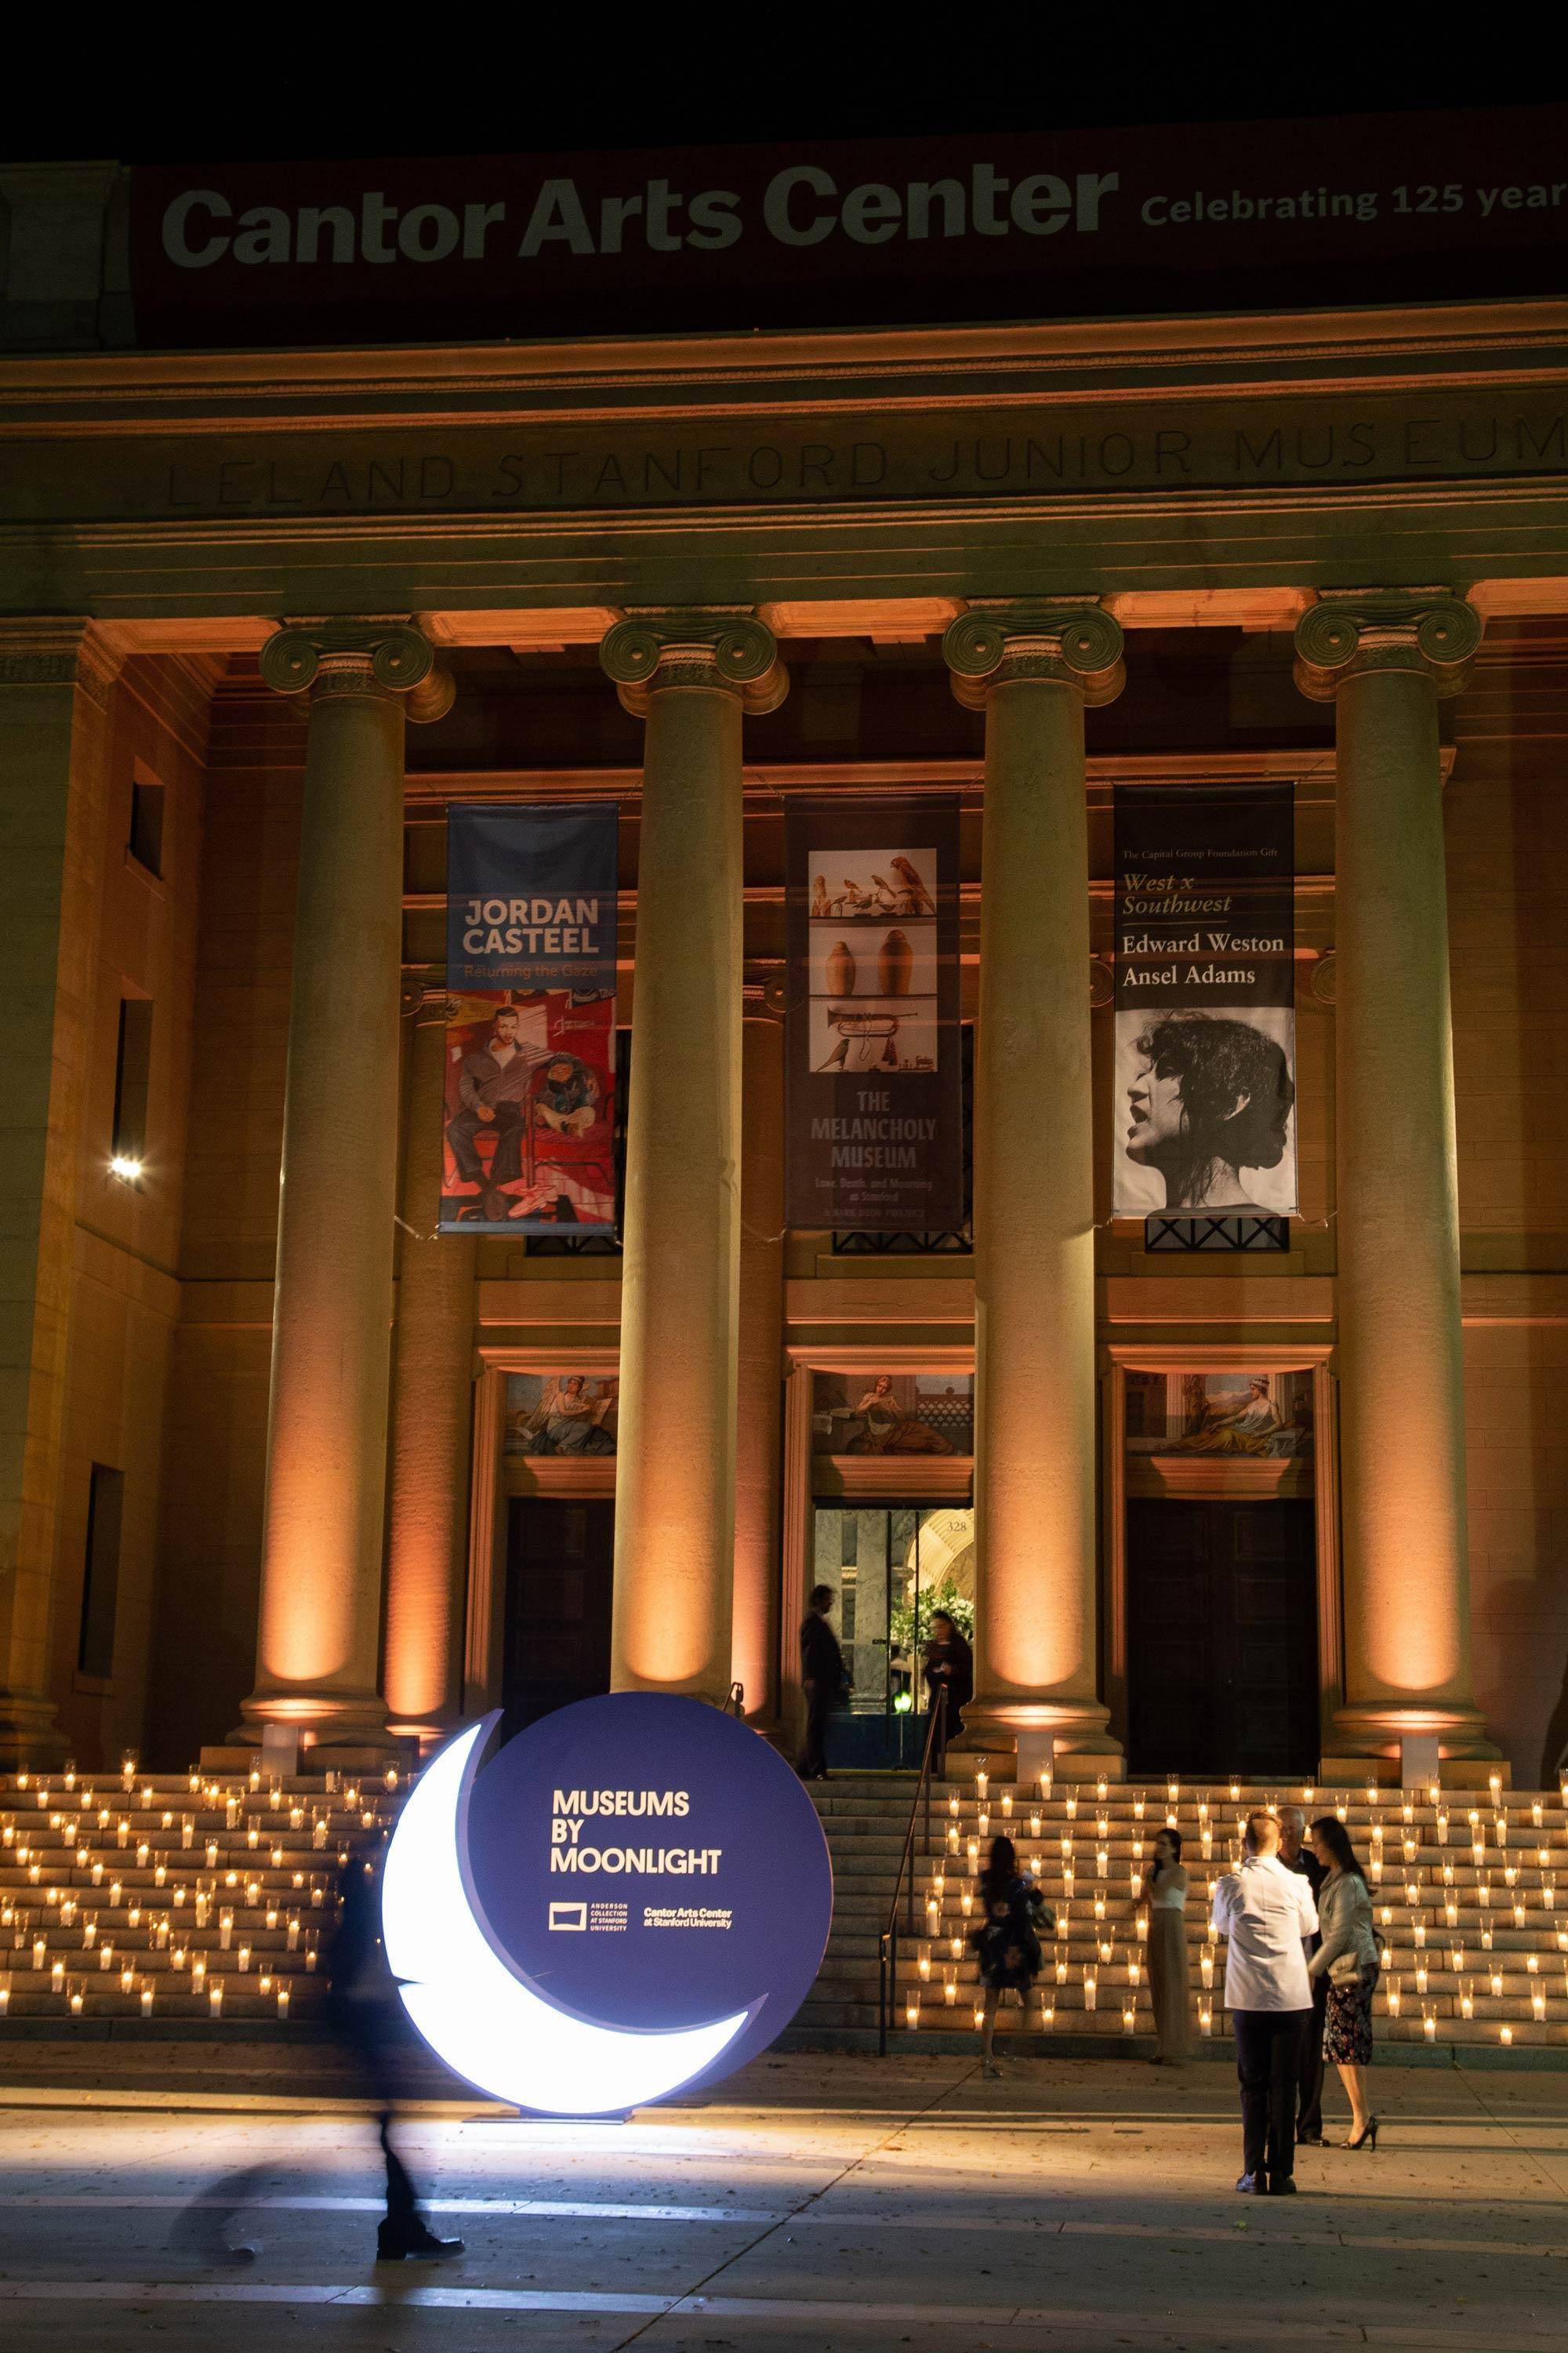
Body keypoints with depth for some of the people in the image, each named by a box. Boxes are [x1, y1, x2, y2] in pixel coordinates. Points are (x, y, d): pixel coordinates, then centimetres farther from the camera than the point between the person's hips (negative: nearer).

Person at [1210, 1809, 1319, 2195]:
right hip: (1291, 1997, 0)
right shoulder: (1296, 1884, -4)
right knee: (1284, 2087, 6)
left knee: (1253, 2087, 7)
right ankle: (1281, 2174, 7)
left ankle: (1254, 2174, 5)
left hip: (1248, 1999, 0)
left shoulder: (1231, 1885, -5)